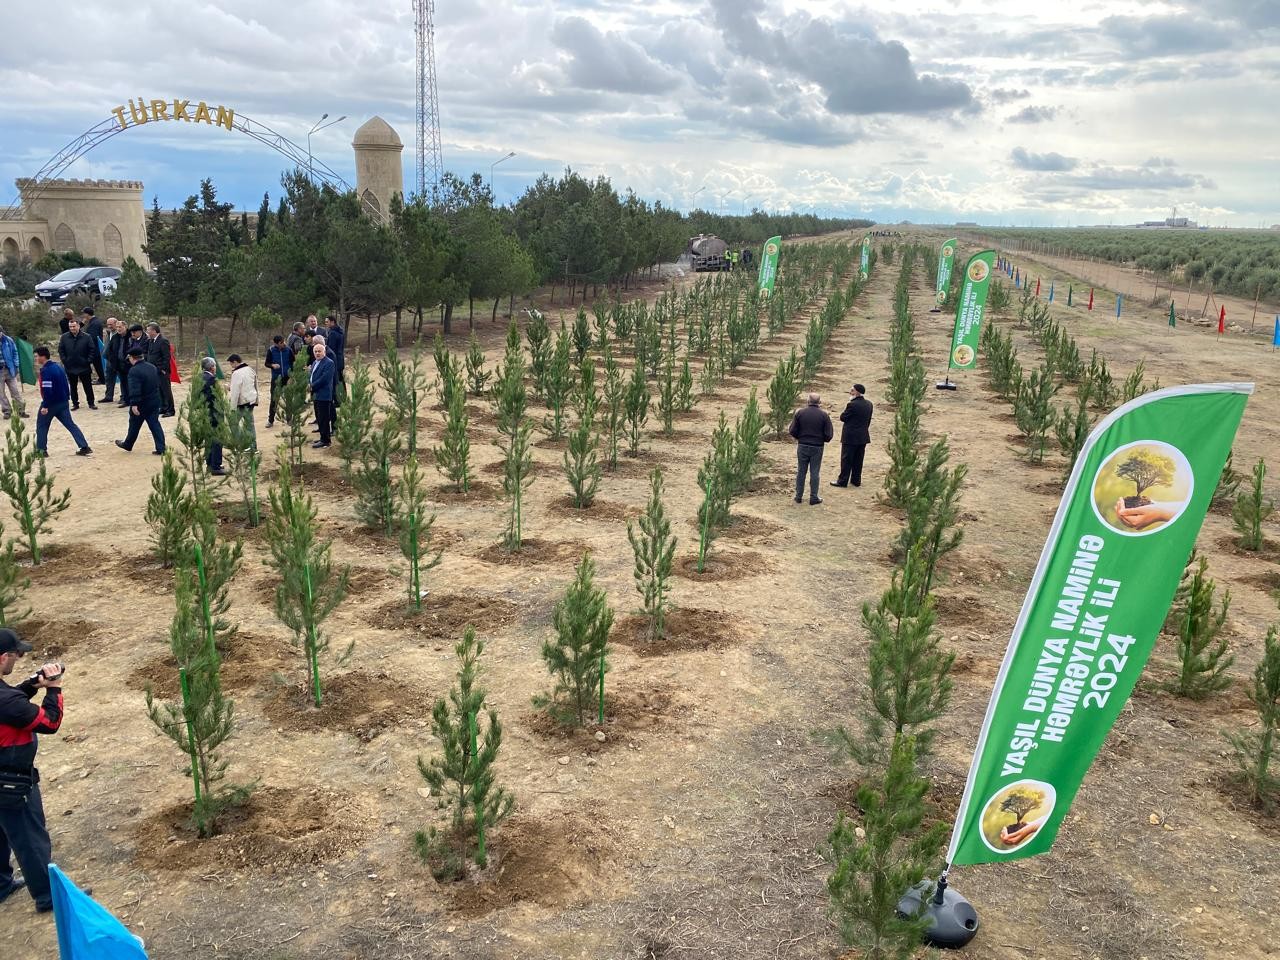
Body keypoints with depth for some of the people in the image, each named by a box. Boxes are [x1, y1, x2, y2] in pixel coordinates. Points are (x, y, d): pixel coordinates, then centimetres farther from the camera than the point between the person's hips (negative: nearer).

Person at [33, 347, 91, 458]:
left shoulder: (45, 370, -17)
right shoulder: (58, 367, 10)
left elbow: (47, 390, -23)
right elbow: (65, 385, 15)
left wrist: (45, 406, -22)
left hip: (51, 403, -8)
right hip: (63, 402, 8)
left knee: (42, 426, 8)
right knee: (70, 424, 7)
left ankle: (41, 450, 9)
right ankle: (84, 447, -2)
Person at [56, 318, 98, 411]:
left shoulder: (86, 337, -5)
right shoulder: (64, 337, 0)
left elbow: (92, 350, -2)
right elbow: (60, 350, 7)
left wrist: (89, 361, -7)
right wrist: (64, 361, -2)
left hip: (84, 367, -2)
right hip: (70, 367, 2)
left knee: (88, 386, 4)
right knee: (73, 387, 10)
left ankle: (91, 403, 13)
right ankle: (75, 404, 19)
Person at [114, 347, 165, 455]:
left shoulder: (134, 371, -18)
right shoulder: (152, 367, 6)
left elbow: (134, 390, -26)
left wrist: (134, 404, -27)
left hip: (141, 404, -6)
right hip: (155, 401, 6)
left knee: (134, 425, 12)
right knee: (154, 424, 5)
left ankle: (127, 445, 31)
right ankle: (161, 448, -2)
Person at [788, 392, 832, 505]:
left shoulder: (800, 412, -5)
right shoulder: (823, 414, -8)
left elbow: (792, 431, -5)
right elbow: (828, 434, -9)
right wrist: (824, 439, 12)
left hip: (802, 446, 1)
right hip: (817, 447, -1)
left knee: (801, 471, 11)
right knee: (814, 473, 6)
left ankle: (799, 496, 16)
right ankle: (814, 498, 9)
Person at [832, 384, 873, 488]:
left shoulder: (852, 405, -20)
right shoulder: (869, 404, 4)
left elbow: (842, 418, -11)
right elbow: (868, 420, 11)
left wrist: (846, 409, 2)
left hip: (850, 437, -7)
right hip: (863, 436, 7)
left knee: (846, 460, 1)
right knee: (858, 460, 14)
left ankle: (842, 481, 6)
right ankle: (856, 480, 20)